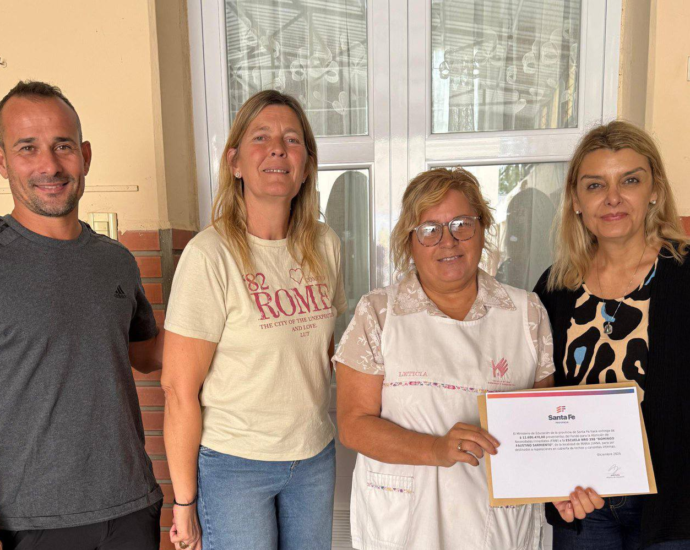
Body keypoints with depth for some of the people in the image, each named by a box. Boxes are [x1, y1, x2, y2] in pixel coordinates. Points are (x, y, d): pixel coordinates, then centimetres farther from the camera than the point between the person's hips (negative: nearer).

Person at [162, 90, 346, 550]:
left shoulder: (324, 245, -1)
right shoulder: (210, 255, -17)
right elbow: (180, 388, -14)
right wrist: (184, 502, -9)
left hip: (315, 456, 5)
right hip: (233, 464, -5)